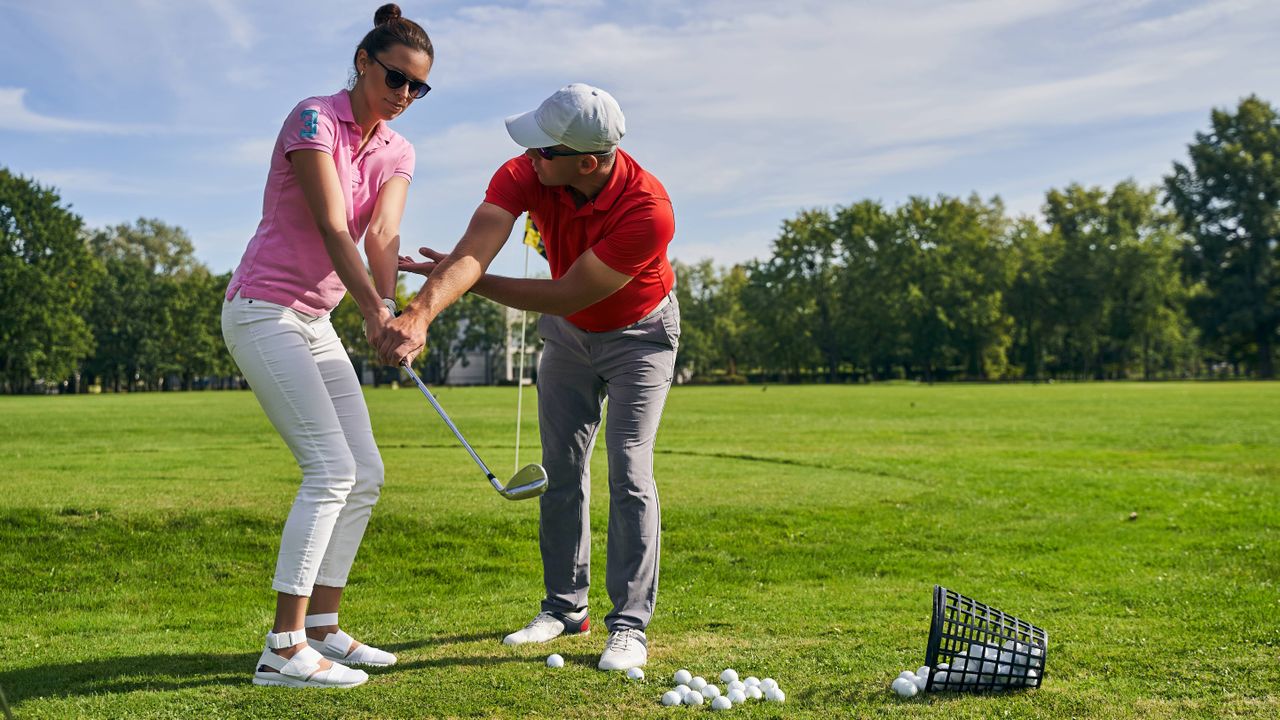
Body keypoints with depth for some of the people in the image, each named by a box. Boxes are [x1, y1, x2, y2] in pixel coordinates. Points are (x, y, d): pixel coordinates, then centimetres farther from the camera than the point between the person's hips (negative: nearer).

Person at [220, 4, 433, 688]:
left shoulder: (396, 152, 8)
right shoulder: (314, 118, -13)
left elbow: (382, 234, -9)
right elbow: (333, 227, -25)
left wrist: (389, 308, -28)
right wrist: (372, 308, -37)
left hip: (316, 321, 9)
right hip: (262, 312, -8)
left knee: (366, 474, 5)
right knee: (331, 468, -17)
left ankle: (322, 629, 13)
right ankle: (283, 650, -15)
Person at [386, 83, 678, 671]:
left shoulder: (649, 212, -38)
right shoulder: (524, 175, -26)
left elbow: (568, 295, -31)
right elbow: (471, 251, -39)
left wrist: (471, 281, -26)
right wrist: (423, 309, -58)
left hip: (638, 332, -4)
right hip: (567, 333, 5)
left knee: (629, 474, -12)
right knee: (561, 470, 6)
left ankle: (629, 626, -5)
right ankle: (565, 606, 19)